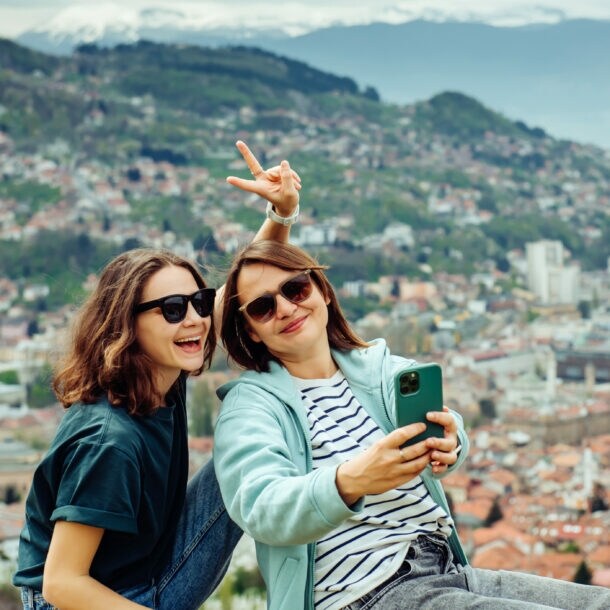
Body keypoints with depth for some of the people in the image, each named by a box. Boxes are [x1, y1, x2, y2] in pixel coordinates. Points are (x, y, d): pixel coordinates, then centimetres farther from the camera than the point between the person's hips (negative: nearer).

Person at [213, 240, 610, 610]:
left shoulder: (385, 368, 13)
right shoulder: (250, 405, 0)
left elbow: (442, 426, -7)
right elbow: (262, 510, -19)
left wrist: (448, 444, -32)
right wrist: (348, 483, -39)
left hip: (453, 572, 6)